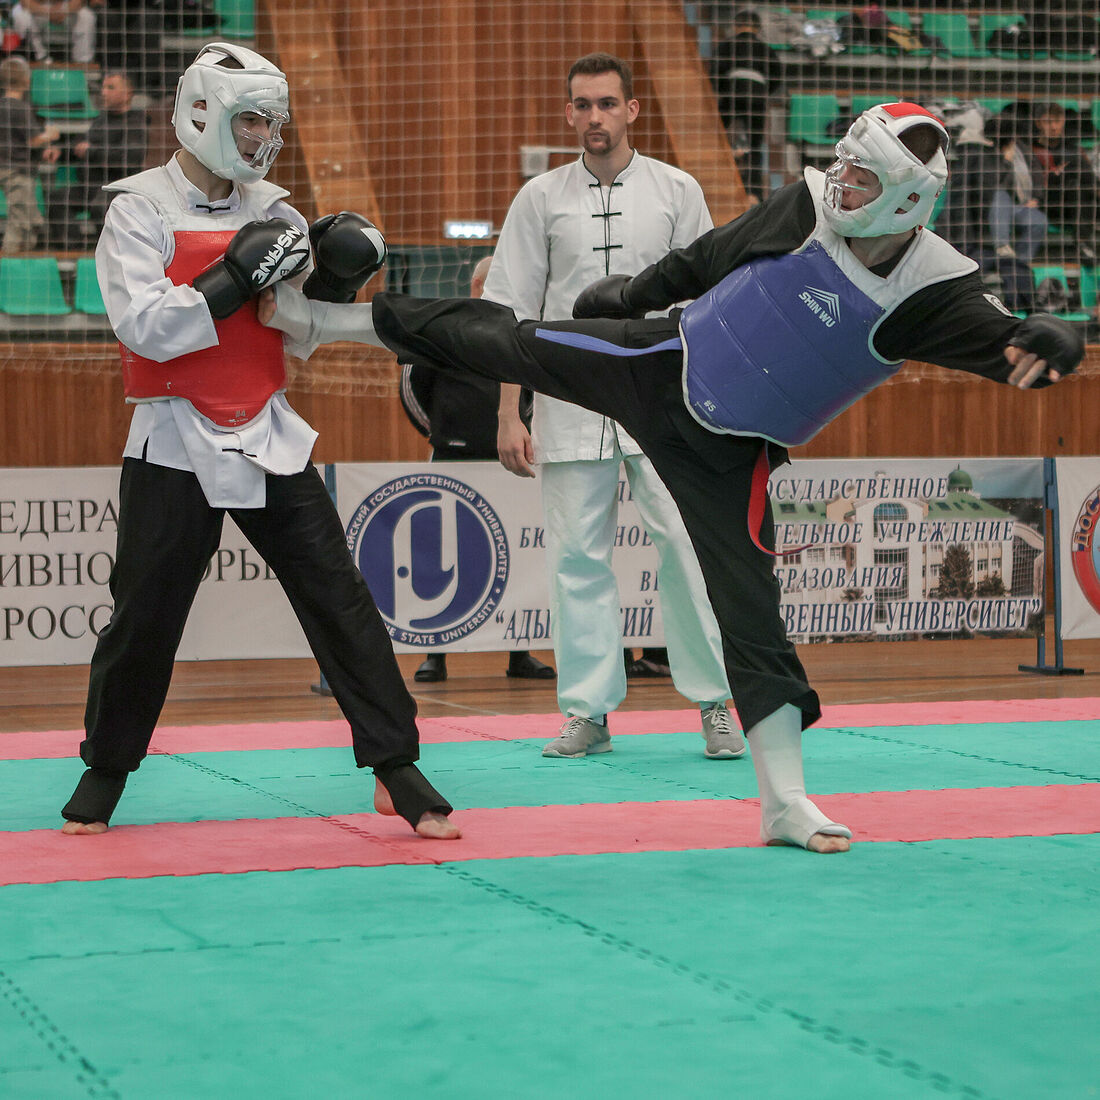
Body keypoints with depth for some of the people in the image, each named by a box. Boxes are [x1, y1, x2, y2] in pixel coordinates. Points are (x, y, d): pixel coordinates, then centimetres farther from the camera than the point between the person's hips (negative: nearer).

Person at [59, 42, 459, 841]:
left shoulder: (270, 209, 8)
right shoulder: (140, 210, -7)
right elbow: (143, 328, -19)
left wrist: (335, 279, -6)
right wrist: (233, 279, -24)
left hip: (270, 439, 4)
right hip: (176, 444, -4)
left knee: (340, 599, -3)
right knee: (143, 616, 3)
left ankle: (397, 771, 1)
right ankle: (105, 771, 23)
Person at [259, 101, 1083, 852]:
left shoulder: (937, 292, -21)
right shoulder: (811, 204, -13)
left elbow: (1014, 342, -31)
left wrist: (1046, 341, -55)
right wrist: (637, 294, 17)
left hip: (725, 452, -2)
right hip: (663, 364, 2)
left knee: (750, 607, -3)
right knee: (504, 342, 5)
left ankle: (785, 802, 6)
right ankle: (324, 320, 25)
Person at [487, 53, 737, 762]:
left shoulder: (677, 192, 5)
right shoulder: (541, 198, 6)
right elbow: (512, 313, 7)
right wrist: (509, 417, 1)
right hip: (571, 401, 1)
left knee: (686, 544, -8)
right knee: (579, 557, 2)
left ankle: (715, 702, 2)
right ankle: (589, 712, 10)